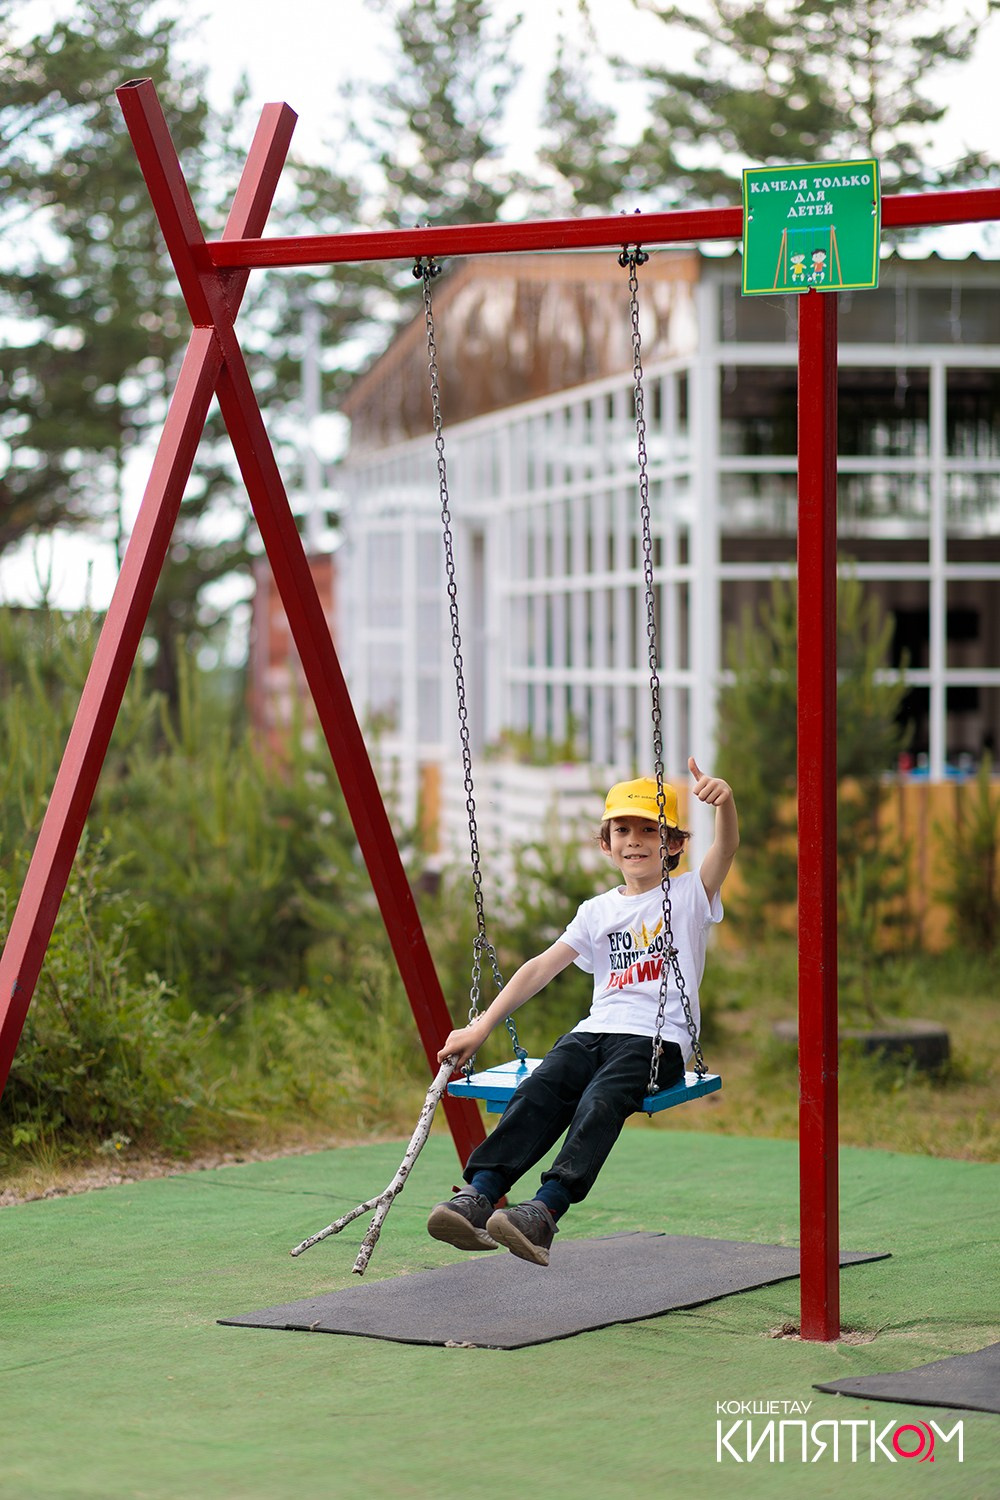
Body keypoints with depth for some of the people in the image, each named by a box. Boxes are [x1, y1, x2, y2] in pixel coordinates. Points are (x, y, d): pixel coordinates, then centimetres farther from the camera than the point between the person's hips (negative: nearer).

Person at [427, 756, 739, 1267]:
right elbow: (541, 968, 15)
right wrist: (481, 1027, 5)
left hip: (657, 1038, -4)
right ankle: (477, 1196, -42)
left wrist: (724, 801, -34)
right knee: (539, 1089, -26)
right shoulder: (598, 911, 21)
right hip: (595, 1030, 4)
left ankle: (544, 1213, -51)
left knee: (601, 1099, -33)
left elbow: (726, 847, -10)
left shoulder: (690, 894, 10)